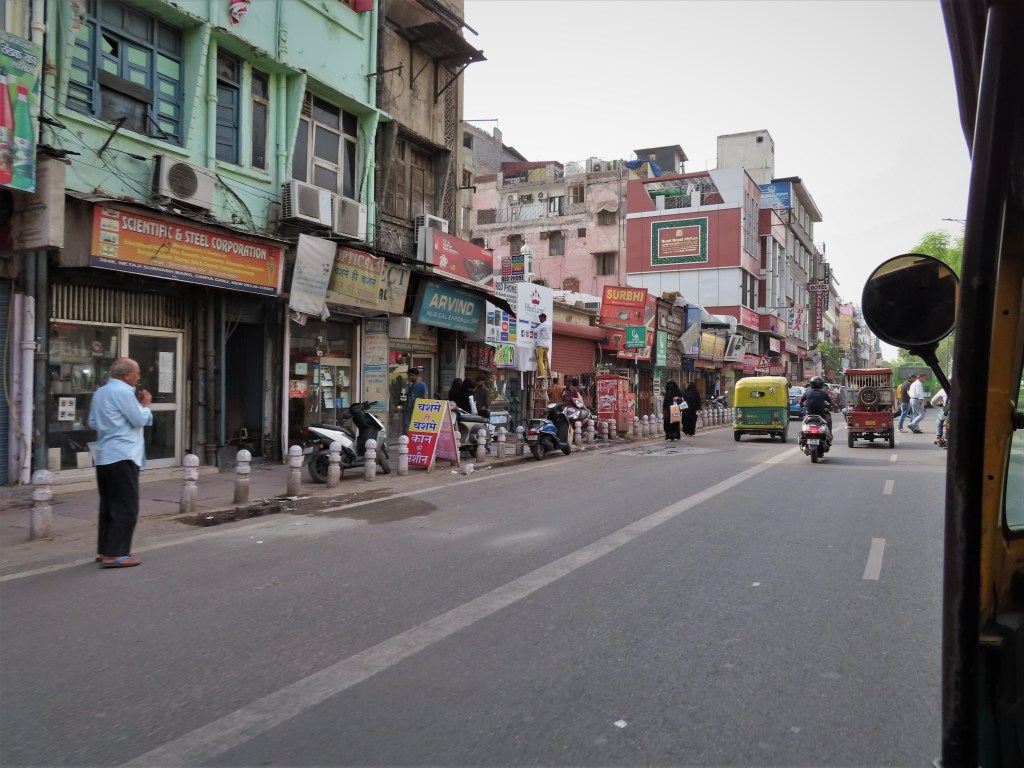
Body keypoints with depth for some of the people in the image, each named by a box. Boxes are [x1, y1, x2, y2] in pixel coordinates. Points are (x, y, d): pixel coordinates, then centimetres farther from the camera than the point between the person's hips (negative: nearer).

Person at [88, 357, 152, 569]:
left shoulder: (100, 392, 16)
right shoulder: (123, 391, -13)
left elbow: (93, 422, 23)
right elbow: (140, 420, -13)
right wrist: (146, 405, 6)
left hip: (104, 456, 10)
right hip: (122, 456, -10)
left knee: (109, 505, 14)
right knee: (126, 508, -6)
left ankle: (105, 550, 19)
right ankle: (114, 555, -6)